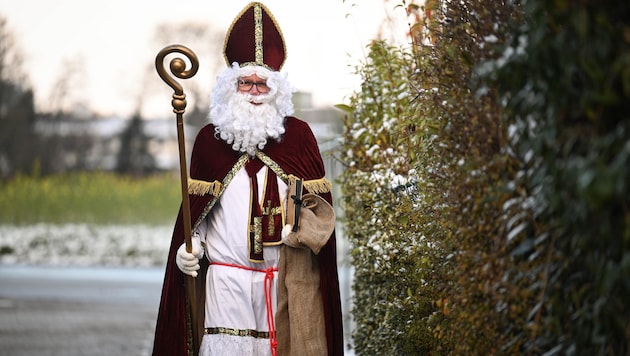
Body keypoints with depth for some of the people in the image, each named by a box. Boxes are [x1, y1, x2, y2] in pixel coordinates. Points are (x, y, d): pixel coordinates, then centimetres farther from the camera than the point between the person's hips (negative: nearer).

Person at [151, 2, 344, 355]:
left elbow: (319, 205, 7)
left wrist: (303, 229, -11)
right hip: (226, 281, 0)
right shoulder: (209, 139, 9)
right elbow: (195, 208, 12)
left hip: (287, 281, 0)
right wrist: (190, 247, -3)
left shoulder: (298, 135, 7)